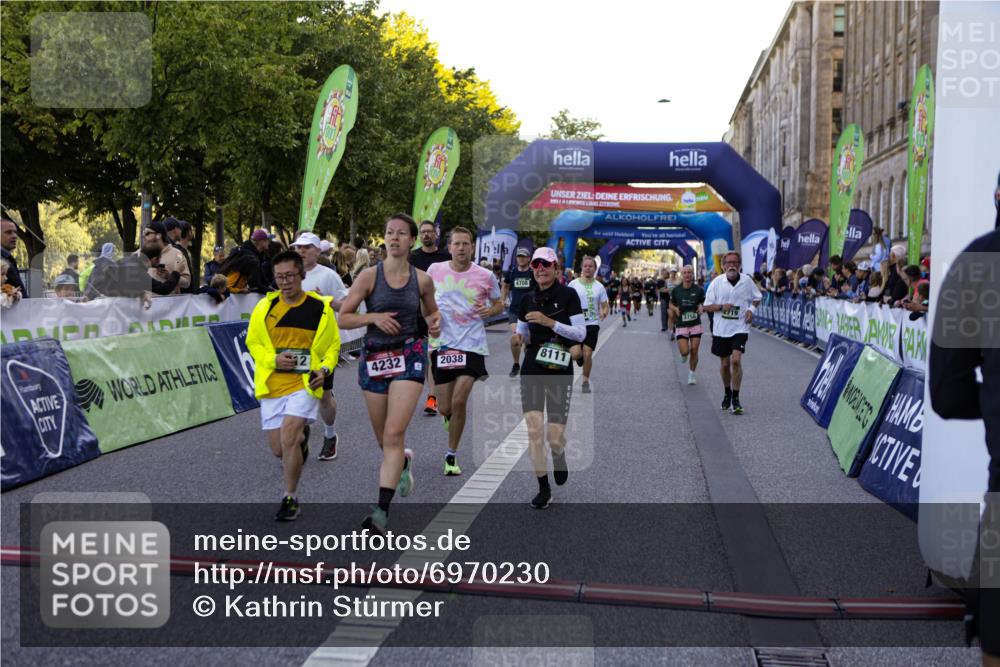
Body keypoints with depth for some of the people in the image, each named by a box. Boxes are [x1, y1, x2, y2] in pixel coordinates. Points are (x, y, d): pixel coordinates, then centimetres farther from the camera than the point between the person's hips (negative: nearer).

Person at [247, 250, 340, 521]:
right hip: (271, 386, 3)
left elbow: (333, 345, 10)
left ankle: (290, 499, -1)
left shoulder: (320, 308, -1)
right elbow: (252, 343, 11)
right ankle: (302, 439, 45)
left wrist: (324, 368, -9)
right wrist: (273, 359, -9)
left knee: (288, 437, -20)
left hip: (305, 383, -3)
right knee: (279, 449, 7)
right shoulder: (264, 307, 2)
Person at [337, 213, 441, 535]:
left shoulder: (422, 279, 2)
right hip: (374, 356, 1)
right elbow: (343, 318, -1)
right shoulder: (369, 276, -3)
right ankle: (404, 462, 50)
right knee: (383, 438, 13)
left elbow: (431, 311, 20)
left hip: (409, 355, -1)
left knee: (394, 435, -14)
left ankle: (382, 511, -14)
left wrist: (435, 323, -2)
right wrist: (373, 317, -17)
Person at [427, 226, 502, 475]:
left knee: (459, 401, -12)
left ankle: (452, 455, 7)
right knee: (445, 408, 4)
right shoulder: (435, 270, 1)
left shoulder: (485, 276, -2)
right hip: (442, 344, 2)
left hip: (472, 345, -1)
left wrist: (490, 310, -9)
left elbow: (499, 303, 11)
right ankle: (451, 416, 44)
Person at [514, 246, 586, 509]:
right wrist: (519, 338, -5)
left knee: (554, 436, -7)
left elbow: (581, 332, -10)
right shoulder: (528, 299, 9)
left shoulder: (568, 295, -5)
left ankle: (558, 455, 32)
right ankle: (543, 488, 8)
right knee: (534, 430, -6)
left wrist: (549, 322, -20)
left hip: (560, 371, -3)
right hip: (532, 370, 4)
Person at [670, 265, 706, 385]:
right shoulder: (676, 290, -3)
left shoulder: (699, 290, -5)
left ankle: (691, 374, 21)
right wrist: (675, 309, -11)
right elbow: (671, 304, 11)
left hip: (696, 324, 0)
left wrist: (702, 308, -15)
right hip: (681, 325, 0)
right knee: (685, 351, -11)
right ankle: (684, 355, 29)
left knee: (694, 351, 2)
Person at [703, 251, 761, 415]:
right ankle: (727, 393, 35)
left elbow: (757, 298, 13)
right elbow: (707, 306, 0)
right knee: (724, 364, 11)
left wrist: (751, 309, -7)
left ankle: (735, 399, -6)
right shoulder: (717, 282, -3)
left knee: (736, 360, -17)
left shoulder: (747, 280, -2)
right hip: (721, 329, 1)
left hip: (740, 327, -1)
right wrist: (721, 306, -18)